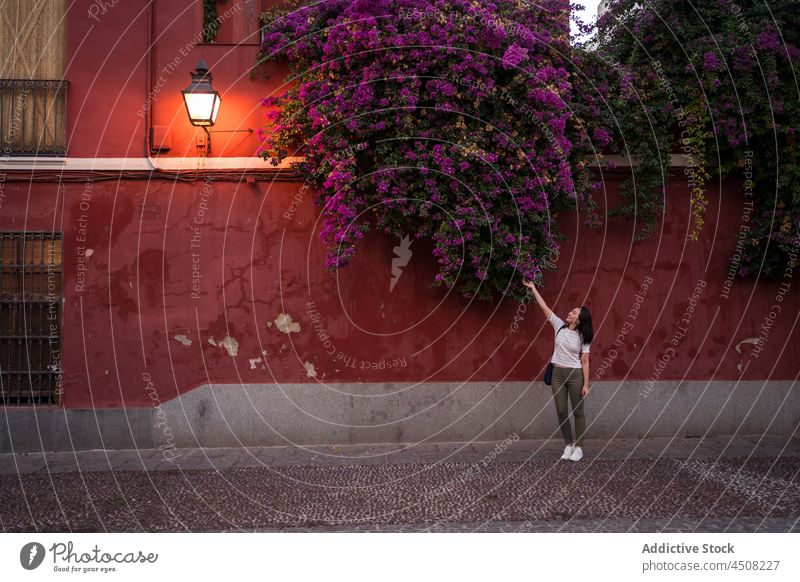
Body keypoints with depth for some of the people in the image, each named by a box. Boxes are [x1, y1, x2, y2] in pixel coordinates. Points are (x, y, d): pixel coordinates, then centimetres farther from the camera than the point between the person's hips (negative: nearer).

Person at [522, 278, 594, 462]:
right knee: (561, 412, 6)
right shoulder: (560, 326, 3)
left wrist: (586, 384, -11)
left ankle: (578, 447, 11)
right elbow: (545, 307, 2)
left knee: (578, 412, 3)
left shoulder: (583, 337, -5)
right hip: (557, 374, 4)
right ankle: (569, 445, 17)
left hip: (575, 375, -3)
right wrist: (533, 288, 1)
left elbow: (585, 361, -6)